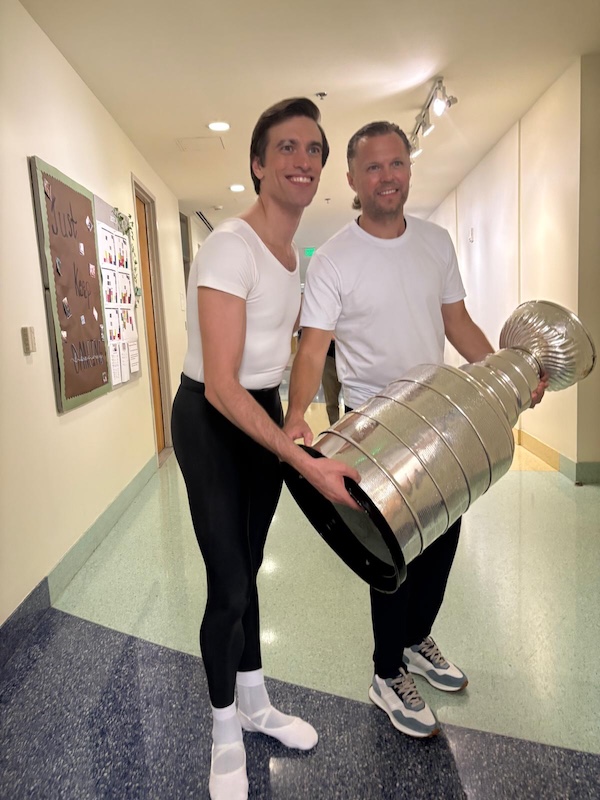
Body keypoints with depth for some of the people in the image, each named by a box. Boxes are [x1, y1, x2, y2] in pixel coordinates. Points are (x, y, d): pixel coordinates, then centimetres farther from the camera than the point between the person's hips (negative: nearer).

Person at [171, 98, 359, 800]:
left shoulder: (295, 256, 5)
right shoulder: (230, 247, -21)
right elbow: (221, 386, -26)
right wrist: (307, 464, -29)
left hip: (265, 415, 7)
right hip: (210, 422, -7)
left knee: (249, 566, 18)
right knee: (230, 587, 0)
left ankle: (255, 704, 39)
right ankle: (226, 735, 27)